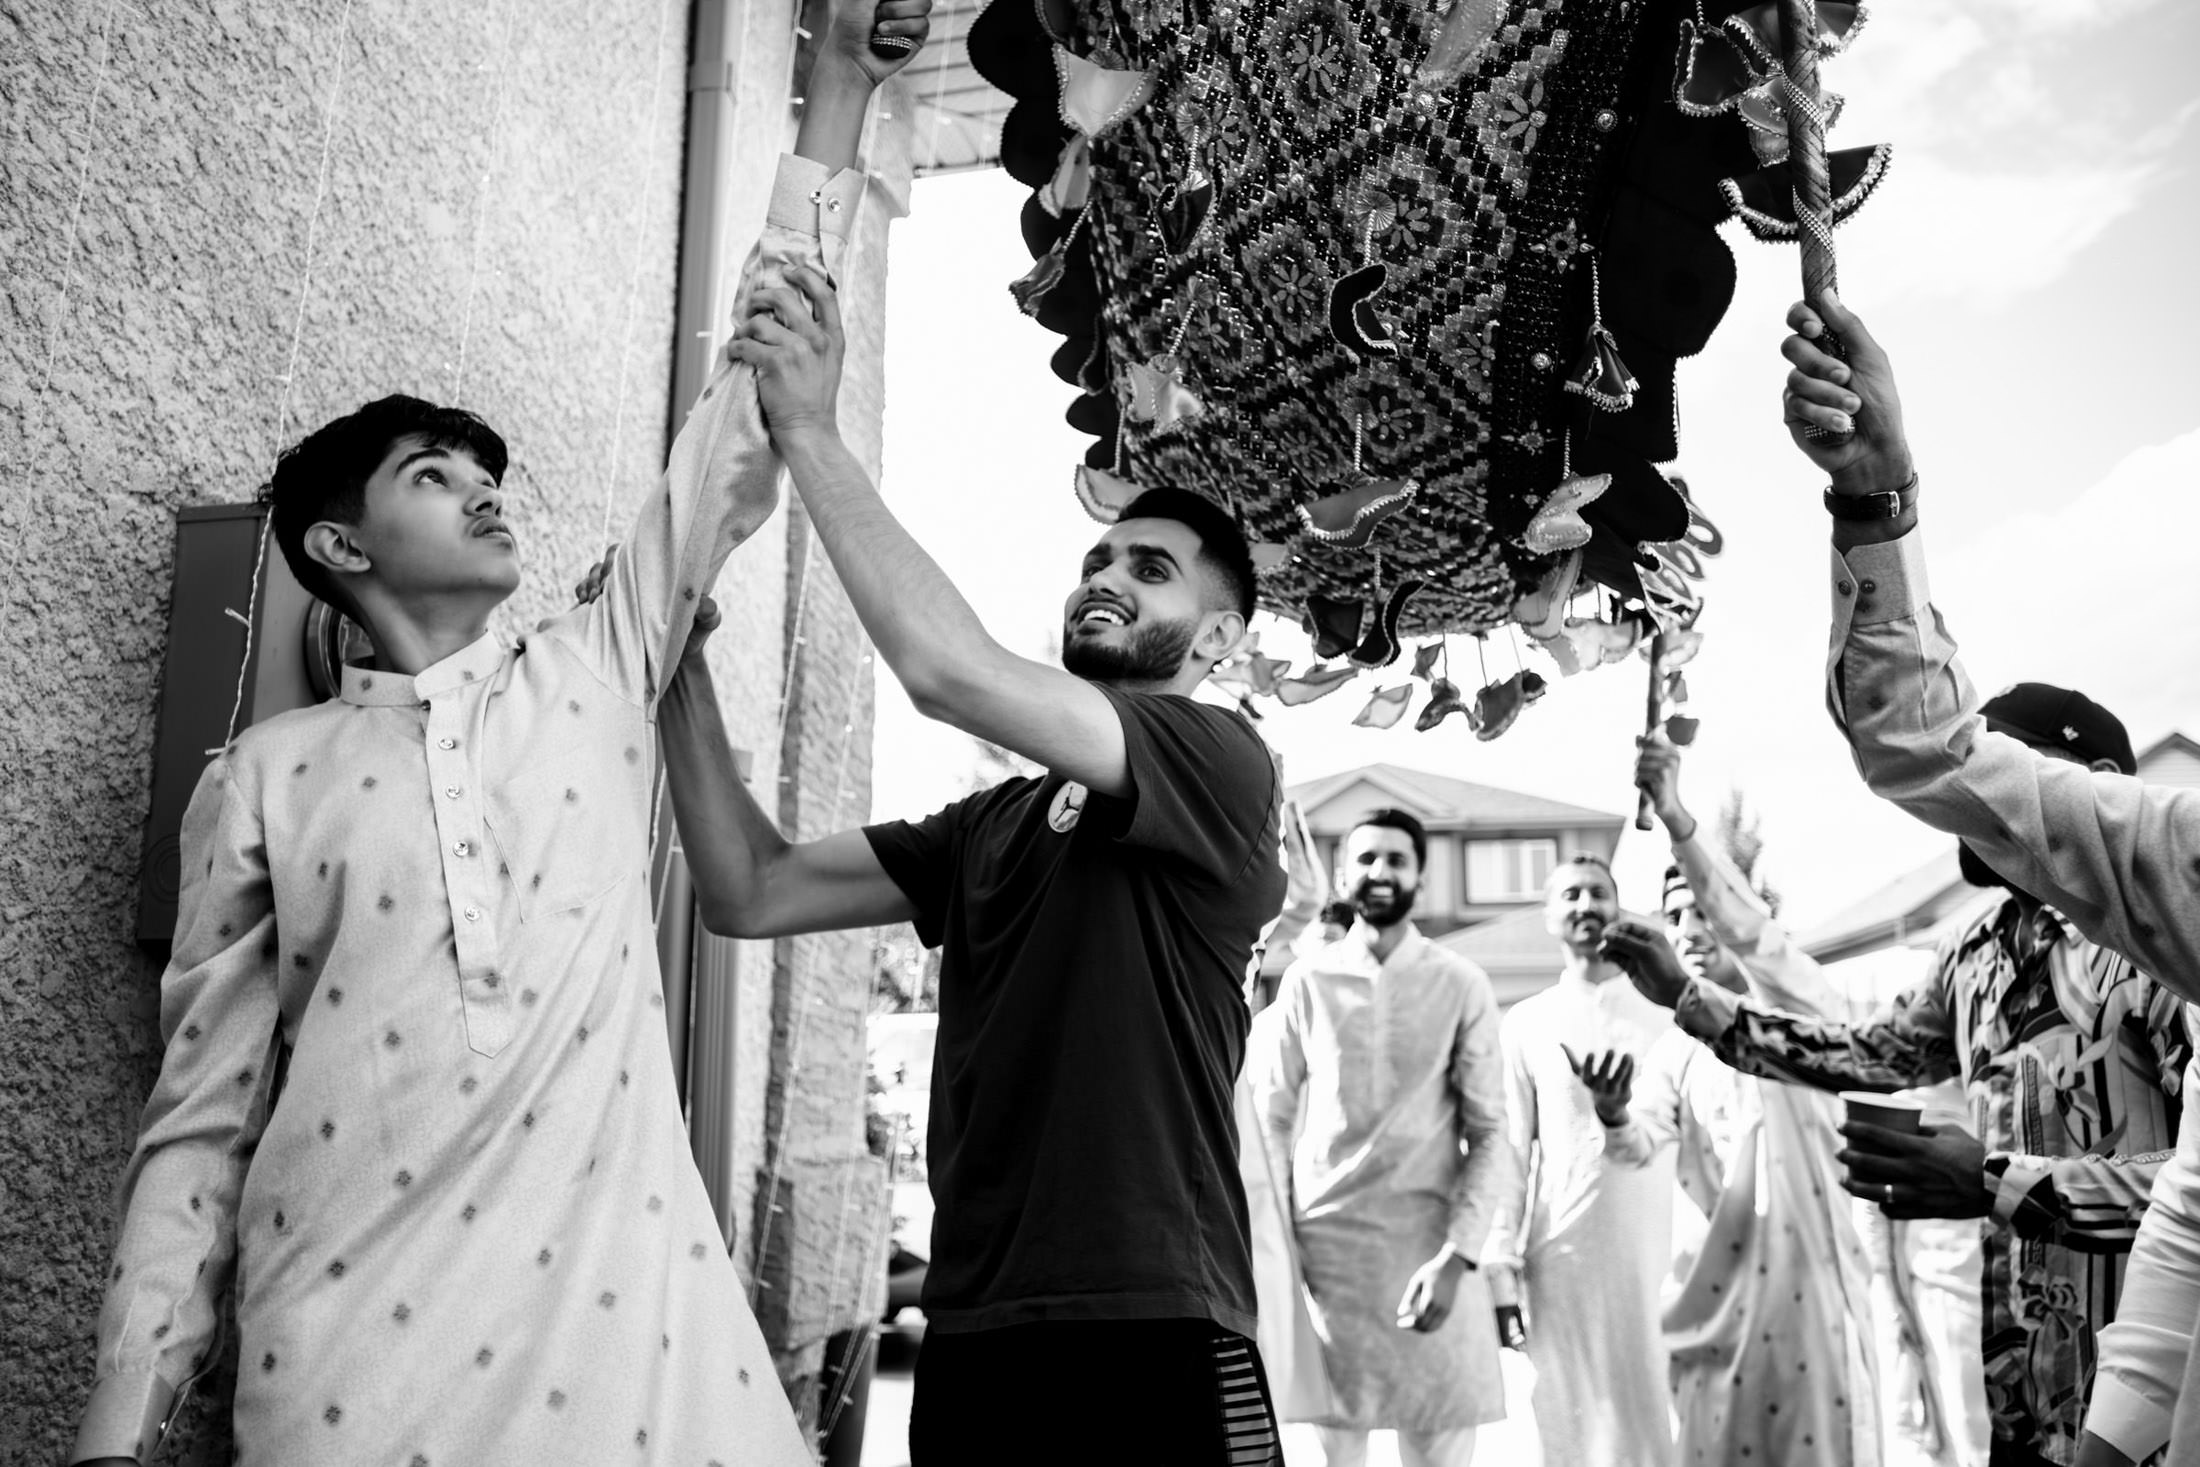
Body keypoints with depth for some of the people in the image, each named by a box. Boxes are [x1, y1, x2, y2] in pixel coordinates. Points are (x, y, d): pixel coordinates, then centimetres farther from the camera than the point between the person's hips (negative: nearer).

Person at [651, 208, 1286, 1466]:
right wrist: (676, 659, 3)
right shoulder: (992, 827, 15)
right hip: (971, 1339, 6)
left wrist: (811, 433, -13)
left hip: (1152, 1347, -6)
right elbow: (751, 893, 9)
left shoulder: (1221, 763, -4)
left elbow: (951, 672, -18)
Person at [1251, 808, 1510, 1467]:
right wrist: (1277, 1242, -2)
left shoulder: (1462, 985, 1)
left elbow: (1488, 1133, -1)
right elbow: (1272, 1116, 6)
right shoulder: (1308, 980, 4)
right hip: (1323, 1240, 1)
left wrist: (1457, 1254, -11)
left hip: (1430, 1244, -1)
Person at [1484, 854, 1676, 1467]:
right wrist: (1499, 1267, 1)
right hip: (1561, 1252, 0)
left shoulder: (1670, 1012, 5)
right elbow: (1509, 1150, 5)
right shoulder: (1526, 1024, 6)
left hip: (1662, 1249, 0)